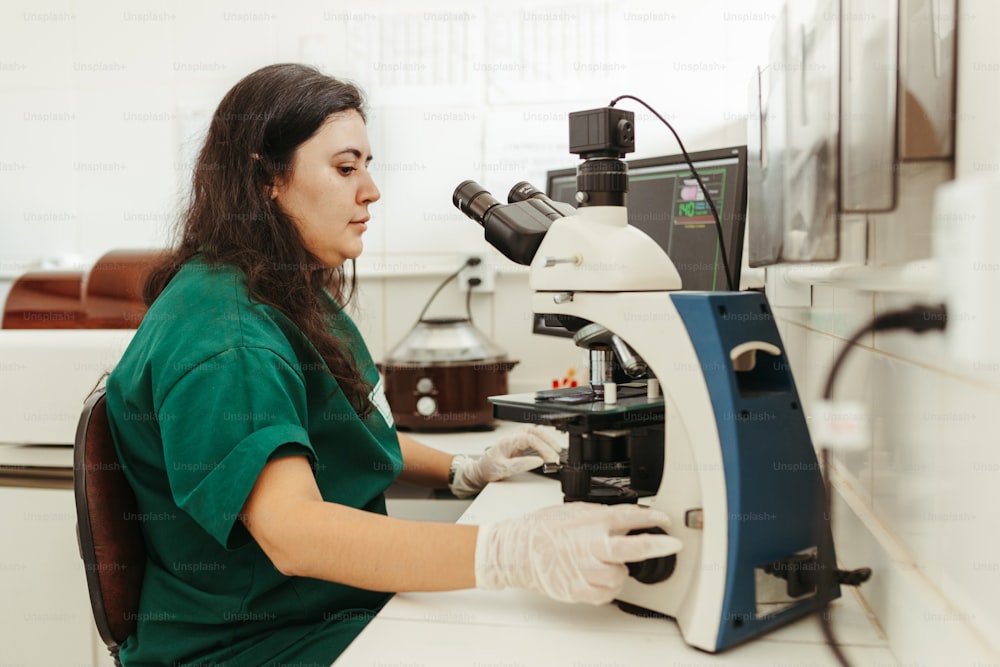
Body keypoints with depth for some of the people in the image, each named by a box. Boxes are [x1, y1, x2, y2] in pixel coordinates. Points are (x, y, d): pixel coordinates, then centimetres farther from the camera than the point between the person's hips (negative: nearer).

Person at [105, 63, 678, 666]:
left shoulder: (294, 294, 8)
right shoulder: (219, 337, -22)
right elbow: (291, 530, -34)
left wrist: (465, 471, 6)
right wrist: (514, 554, -44)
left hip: (341, 605, 8)